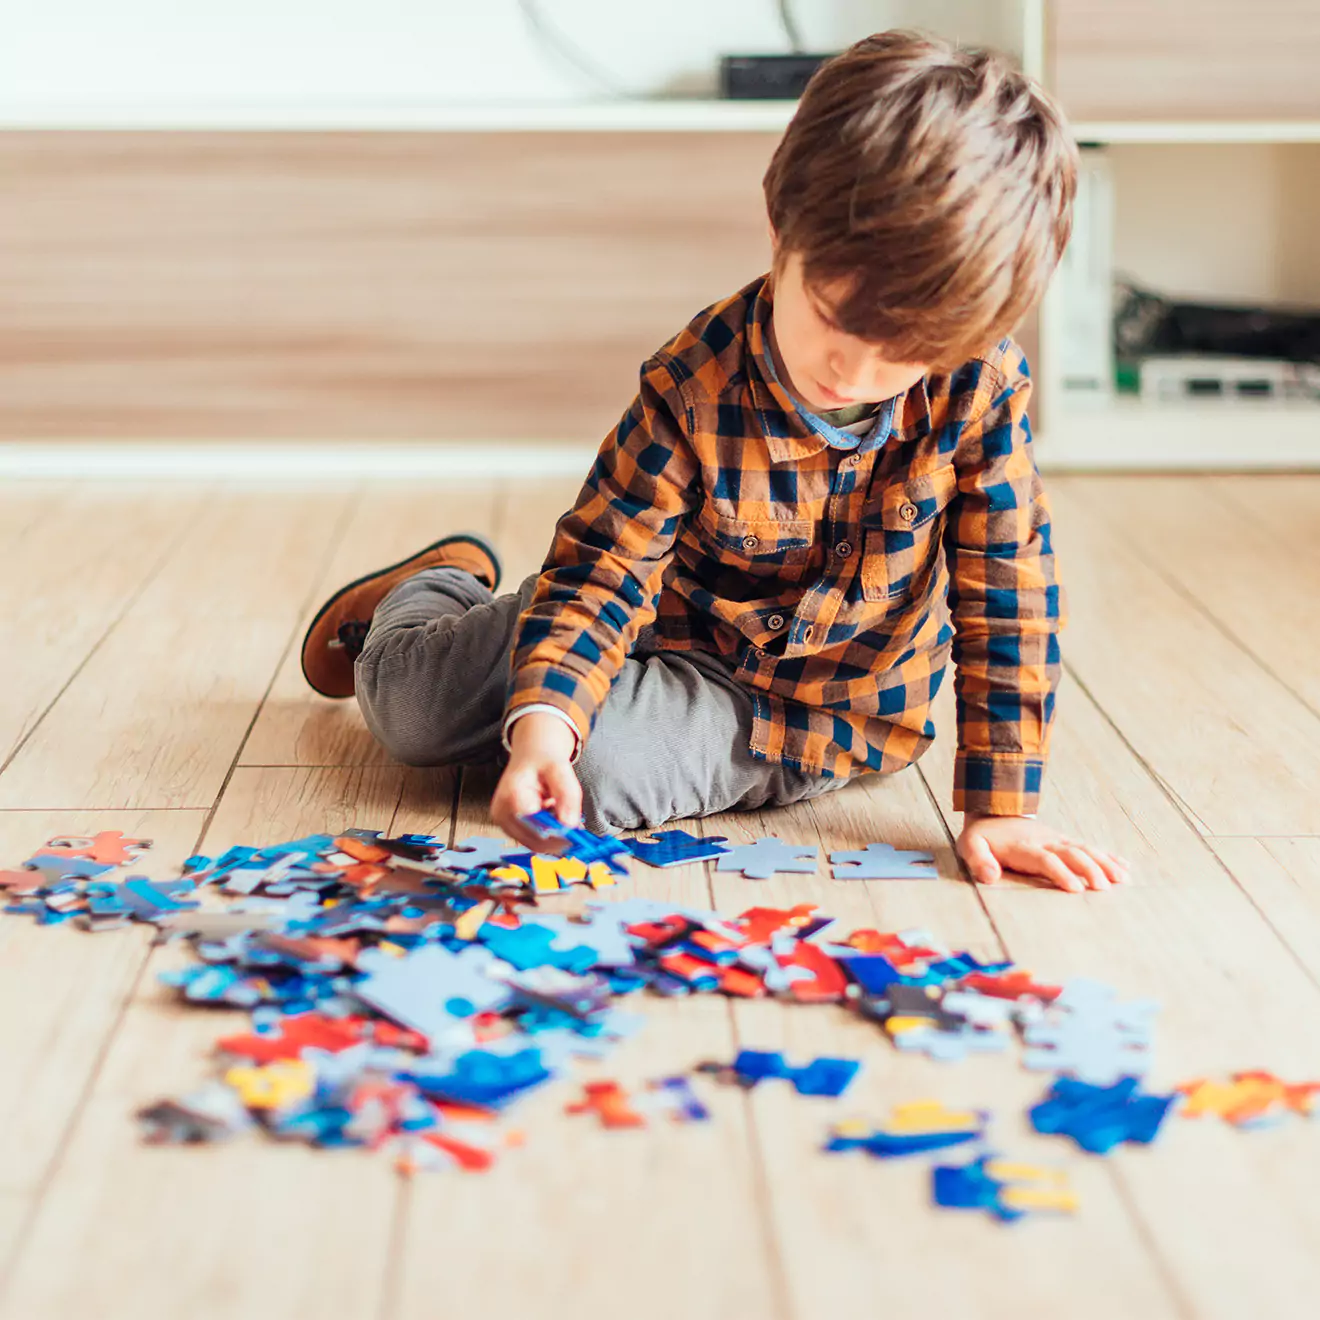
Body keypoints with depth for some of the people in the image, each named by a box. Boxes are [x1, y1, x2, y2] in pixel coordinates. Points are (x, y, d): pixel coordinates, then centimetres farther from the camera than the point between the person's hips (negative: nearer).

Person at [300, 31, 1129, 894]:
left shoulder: (983, 390, -23)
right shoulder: (696, 392, -26)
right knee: (413, 702, -1)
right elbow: (603, 570, -25)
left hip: (830, 725, 0)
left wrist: (1000, 807, -19)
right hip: (687, 642, 0)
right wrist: (541, 720, -43)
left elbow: (1009, 597, -17)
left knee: (603, 766, -26)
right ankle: (432, 592, 40)